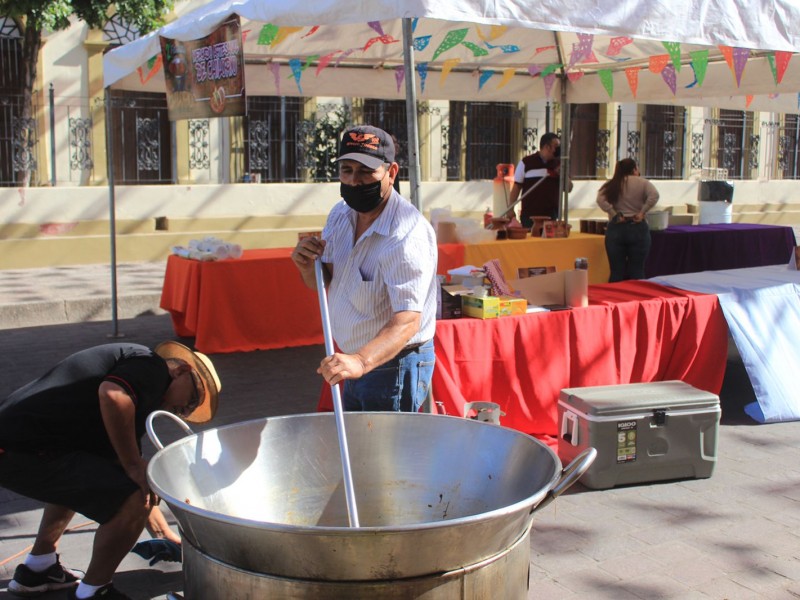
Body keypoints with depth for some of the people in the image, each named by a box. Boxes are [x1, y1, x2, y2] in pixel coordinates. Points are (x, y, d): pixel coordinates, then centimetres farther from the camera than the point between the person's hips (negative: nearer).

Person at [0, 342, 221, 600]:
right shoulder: (153, 366, -2)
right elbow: (112, 396, -27)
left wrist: (168, 537, 40)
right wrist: (134, 464, -13)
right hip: (24, 452, -11)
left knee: (83, 476, 36)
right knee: (133, 500, -12)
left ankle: (37, 568, 39)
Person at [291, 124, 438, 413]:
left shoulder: (407, 235, -27)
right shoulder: (340, 214, 0)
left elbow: (408, 320, -36)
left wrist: (362, 361, -52)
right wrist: (308, 265, -13)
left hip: (395, 367, -8)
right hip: (356, 362, 8)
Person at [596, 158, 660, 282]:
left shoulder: (610, 184, 7)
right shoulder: (642, 183, 1)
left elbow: (600, 200, -9)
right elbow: (654, 196, -15)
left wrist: (614, 215, -5)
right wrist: (642, 212, -9)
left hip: (616, 229, 2)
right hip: (638, 229, -2)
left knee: (617, 273, 5)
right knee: (637, 272, 3)